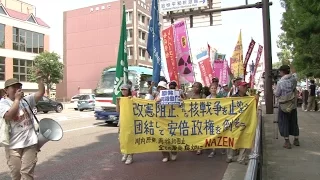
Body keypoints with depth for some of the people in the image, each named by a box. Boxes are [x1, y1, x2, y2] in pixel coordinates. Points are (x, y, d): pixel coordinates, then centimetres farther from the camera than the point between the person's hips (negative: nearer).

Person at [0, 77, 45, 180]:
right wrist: (17, 99, -16)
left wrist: (39, 78, -10)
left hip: (30, 143, 2)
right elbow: (9, 116, -22)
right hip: (13, 145, -2)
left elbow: (41, 92, -1)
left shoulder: (27, 100, 6)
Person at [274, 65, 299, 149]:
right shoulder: (294, 79, -2)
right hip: (293, 104, 4)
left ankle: (287, 141, 3)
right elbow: (294, 89, 11)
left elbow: (277, 94, -9)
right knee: (293, 122, 16)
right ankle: (296, 140, 24)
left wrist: (275, 90, 9)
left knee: (284, 123, 4)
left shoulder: (280, 82, -16)